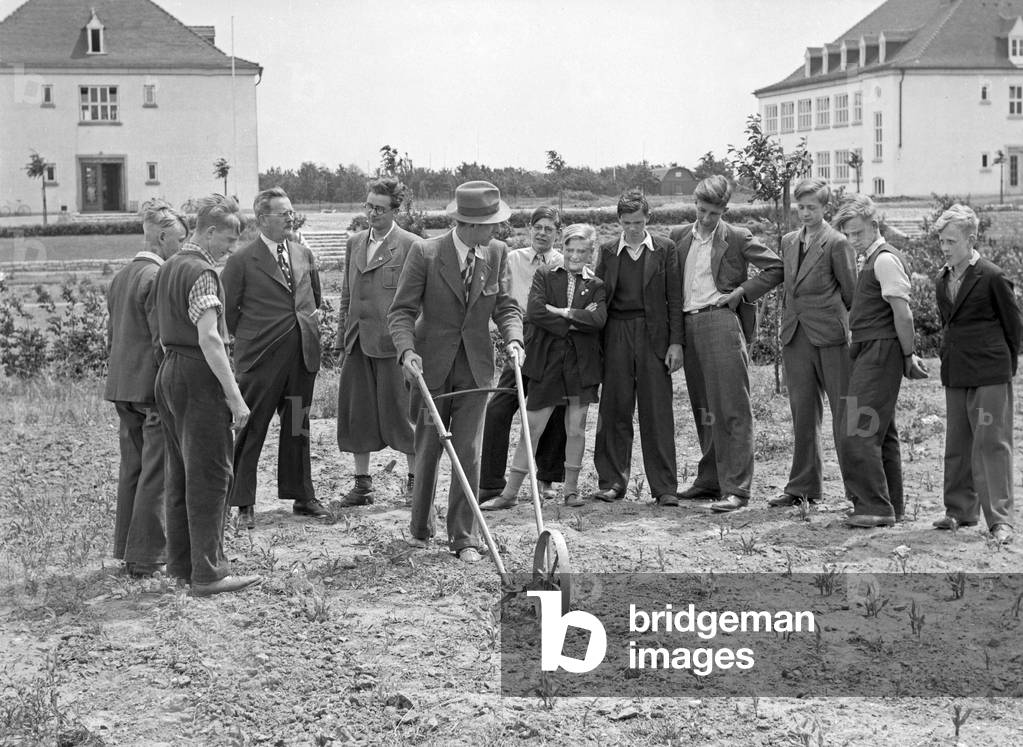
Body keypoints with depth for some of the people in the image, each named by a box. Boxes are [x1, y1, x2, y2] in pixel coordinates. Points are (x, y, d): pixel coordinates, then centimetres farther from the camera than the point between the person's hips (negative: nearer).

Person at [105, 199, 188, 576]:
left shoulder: (121, 276, 12)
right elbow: (163, 341, -18)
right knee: (155, 472, -2)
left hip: (122, 386, 9)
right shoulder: (157, 278, -15)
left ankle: (127, 549, 23)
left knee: (132, 468, 16)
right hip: (153, 387, -9)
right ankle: (146, 556, 1)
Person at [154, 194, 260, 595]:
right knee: (209, 474, -5)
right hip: (198, 377, -9)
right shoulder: (201, 273, -15)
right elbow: (209, 339, -22)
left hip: (169, 372, 9)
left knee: (181, 472, 16)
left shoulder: (168, 267, 14)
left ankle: (181, 562, 24)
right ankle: (208, 573, -3)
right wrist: (235, 395, -20)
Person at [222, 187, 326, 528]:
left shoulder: (304, 255, 10)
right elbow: (227, 309, -2)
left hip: (302, 357, 5)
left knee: (298, 428, 13)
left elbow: (315, 296, 26)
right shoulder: (242, 261, -8)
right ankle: (243, 503, 9)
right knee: (251, 431, 1)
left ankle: (302, 495, 22)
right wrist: (249, 337, 3)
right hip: (261, 359, -5)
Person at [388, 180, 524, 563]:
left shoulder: (497, 253, -1)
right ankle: (420, 527, 30)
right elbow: (402, 310, -9)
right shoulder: (425, 253, -12)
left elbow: (505, 305, 6)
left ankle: (464, 538, 7)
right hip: (431, 365, -2)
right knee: (427, 450, 10)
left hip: (475, 366, 2)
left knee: (468, 452, -1)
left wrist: (513, 338, -13)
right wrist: (407, 350, -25)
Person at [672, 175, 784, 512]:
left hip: (722, 323, -6)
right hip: (689, 326, 6)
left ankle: (735, 489, -9)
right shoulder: (679, 237, 13)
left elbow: (777, 268, -1)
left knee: (732, 409, -8)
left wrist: (742, 291, -7)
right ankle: (710, 481, 21)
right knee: (703, 409, 12)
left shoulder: (737, 238, -1)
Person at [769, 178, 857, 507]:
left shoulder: (837, 243, -6)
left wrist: (853, 329, -1)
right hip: (795, 334, 6)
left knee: (844, 412, -2)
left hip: (829, 335, -6)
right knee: (802, 413, 10)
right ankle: (804, 486, 16)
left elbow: (851, 291, -3)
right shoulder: (789, 241, 14)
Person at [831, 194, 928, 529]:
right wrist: (907, 355, 20)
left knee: (857, 433, -13)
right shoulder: (869, 260, 18)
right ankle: (892, 506, 20)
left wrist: (907, 356, -12)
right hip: (867, 352, 10)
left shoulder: (885, 260, -12)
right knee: (881, 432, 13)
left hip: (880, 352, -10)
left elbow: (903, 313, -16)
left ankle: (874, 507, -10)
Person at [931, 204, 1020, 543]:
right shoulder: (942, 281, 11)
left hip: (990, 375, -7)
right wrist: (952, 356, 15)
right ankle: (960, 510, 21)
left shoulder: (992, 277, -10)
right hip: (955, 374, 7)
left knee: (992, 444, -7)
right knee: (957, 444, 11)